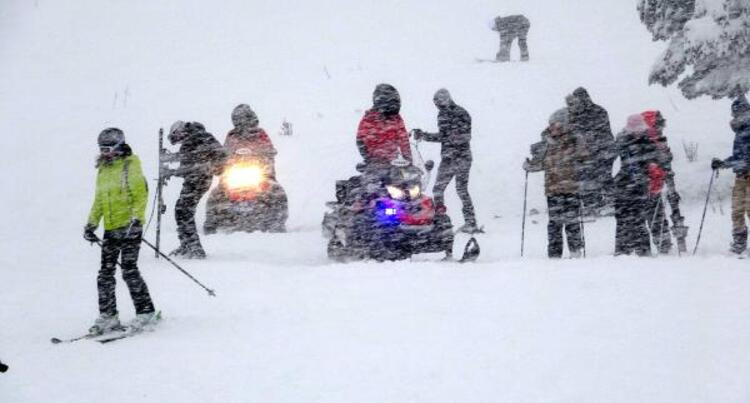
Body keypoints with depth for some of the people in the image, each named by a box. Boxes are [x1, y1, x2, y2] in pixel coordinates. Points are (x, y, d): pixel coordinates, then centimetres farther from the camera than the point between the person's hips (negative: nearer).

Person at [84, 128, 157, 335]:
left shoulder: (130, 166, -6)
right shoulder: (103, 170, 17)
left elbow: (141, 195, -12)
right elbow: (99, 200, 24)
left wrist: (136, 219, -22)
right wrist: (91, 224, 18)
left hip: (129, 226, -8)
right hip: (111, 229, 8)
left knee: (129, 269, -10)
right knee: (105, 273, 4)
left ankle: (146, 312, 0)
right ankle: (108, 316, 8)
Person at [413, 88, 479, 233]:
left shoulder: (444, 114, -9)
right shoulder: (463, 113, 12)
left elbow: (443, 136, -15)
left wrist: (424, 135, -7)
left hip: (450, 157, -7)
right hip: (466, 156, 7)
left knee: (438, 188, -1)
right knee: (463, 190, 15)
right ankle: (471, 223, 13)